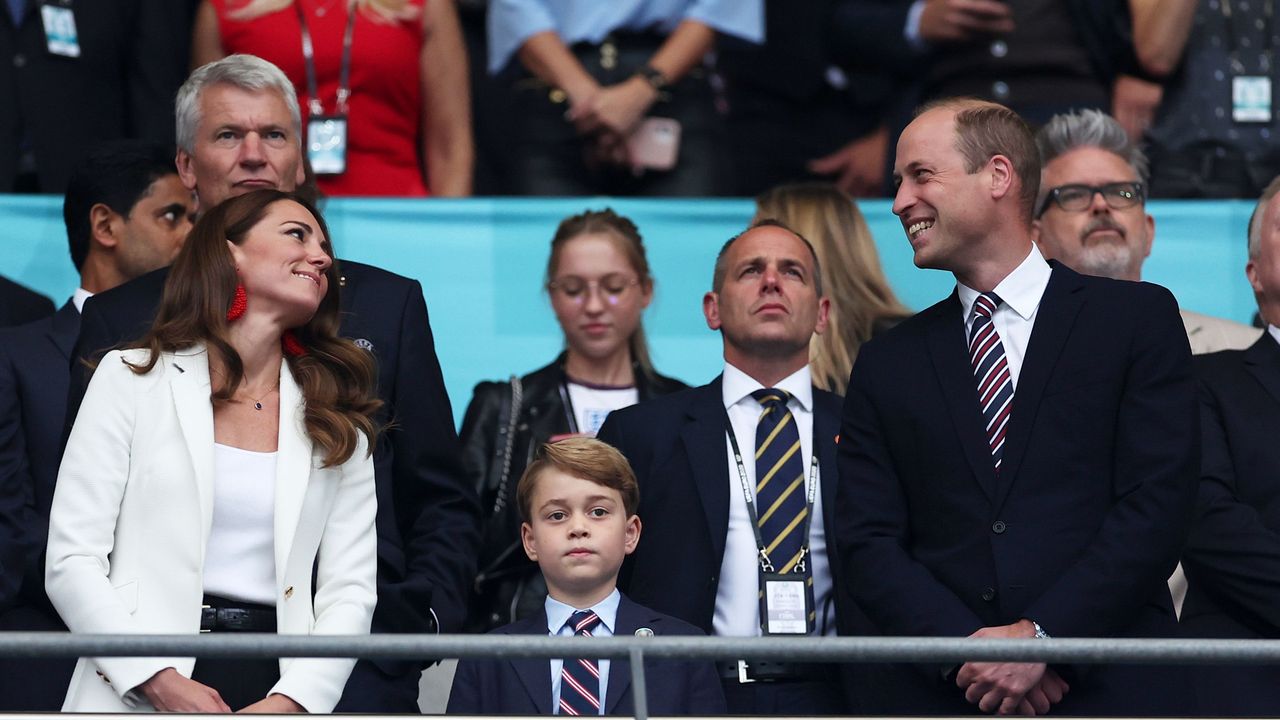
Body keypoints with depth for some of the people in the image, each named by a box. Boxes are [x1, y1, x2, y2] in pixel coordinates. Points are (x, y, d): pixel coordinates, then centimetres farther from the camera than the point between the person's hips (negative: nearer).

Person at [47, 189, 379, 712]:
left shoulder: (341, 422, 15)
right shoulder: (132, 379, 7)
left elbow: (351, 589, 8)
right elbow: (72, 560, 0)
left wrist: (290, 701, -9)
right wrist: (160, 681, -12)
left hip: (275, 685, 2)